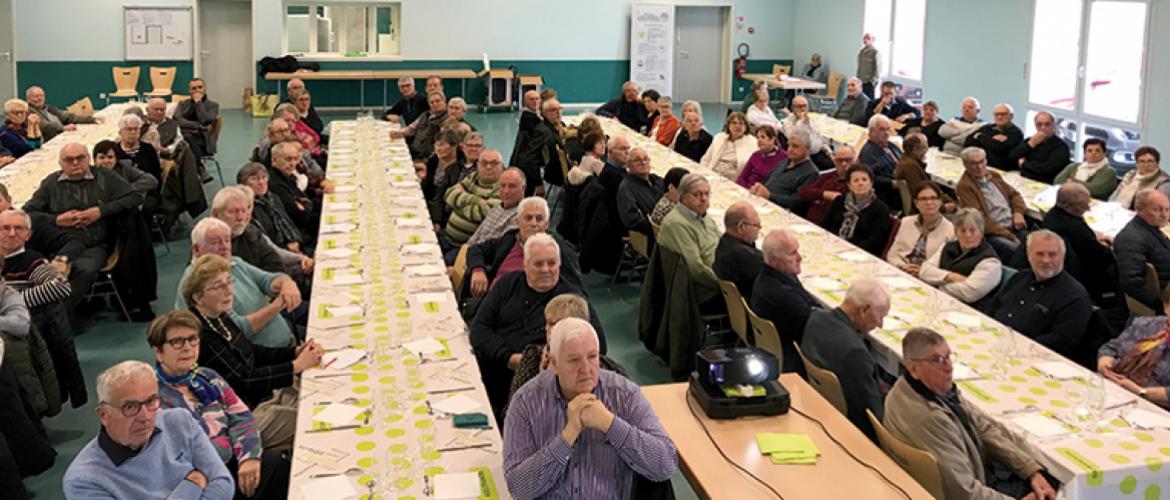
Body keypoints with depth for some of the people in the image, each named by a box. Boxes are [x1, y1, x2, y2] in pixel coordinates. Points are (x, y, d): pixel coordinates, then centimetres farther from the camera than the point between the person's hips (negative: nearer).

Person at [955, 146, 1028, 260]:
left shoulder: (994, 175, 16)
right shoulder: (964, 186, -8)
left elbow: (1014, 194, 29)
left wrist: (1018, 212, 5)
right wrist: (1010, 236, -16)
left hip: (1013, 227, 7)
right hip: (992, 233, -7)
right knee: (1013, 248, -34)